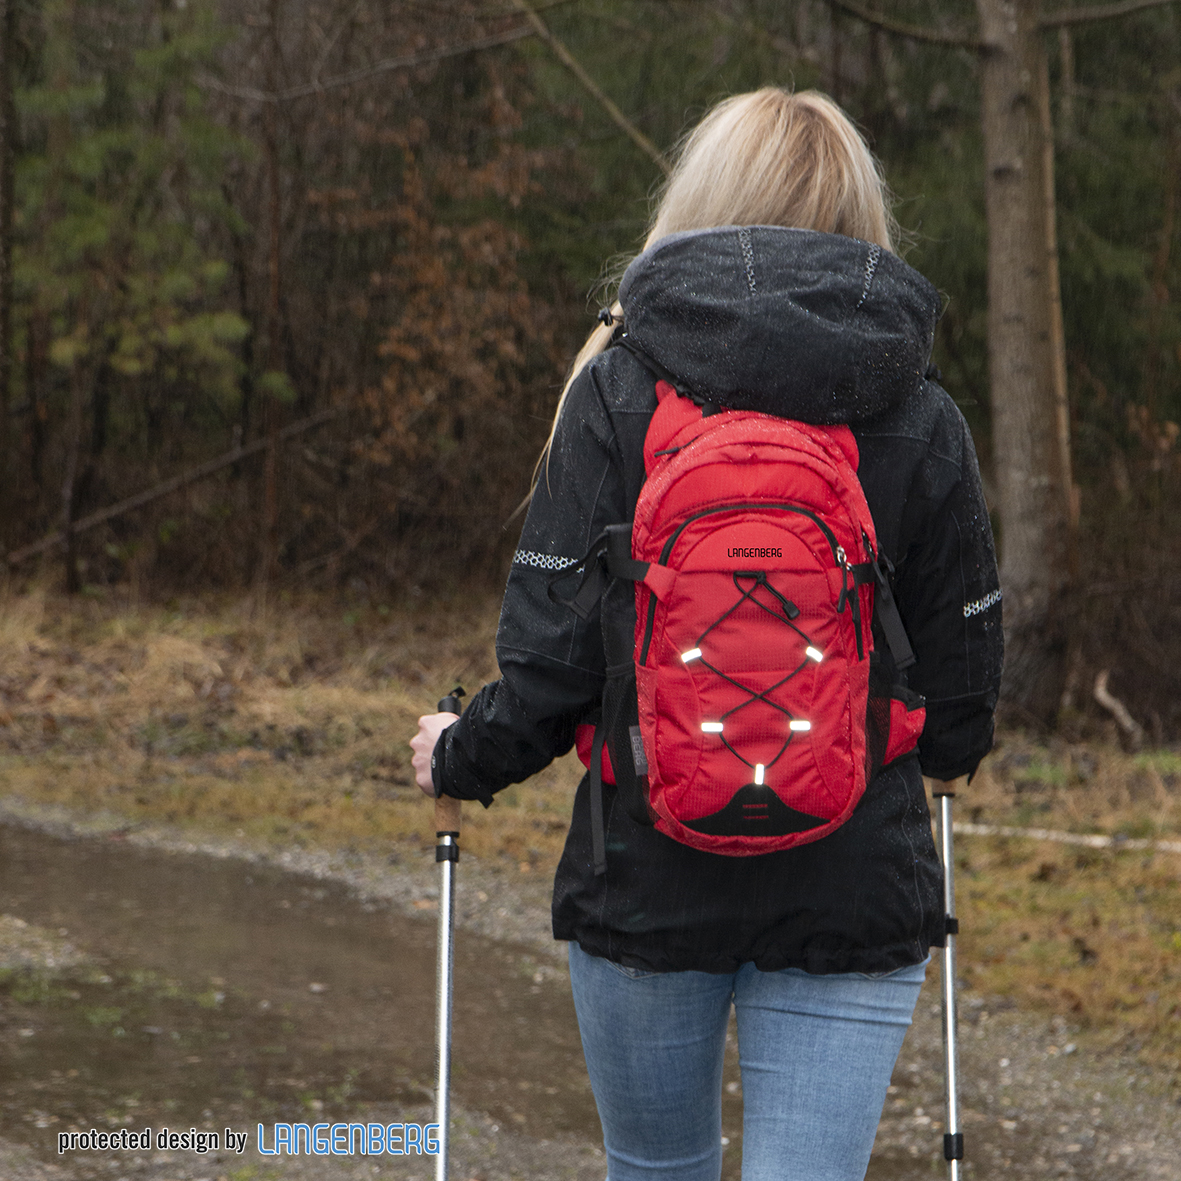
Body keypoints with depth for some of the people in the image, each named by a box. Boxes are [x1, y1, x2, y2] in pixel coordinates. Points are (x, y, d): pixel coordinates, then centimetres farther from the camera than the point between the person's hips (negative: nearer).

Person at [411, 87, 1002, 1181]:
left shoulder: (619, 389, -6)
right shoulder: (923, 421, -1)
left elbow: (551, 659, -9)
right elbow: (959, 705, 3)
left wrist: (460, 759, 11)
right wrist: (942, 750, 26)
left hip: (648, 879, 0)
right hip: (853, 890, 0)